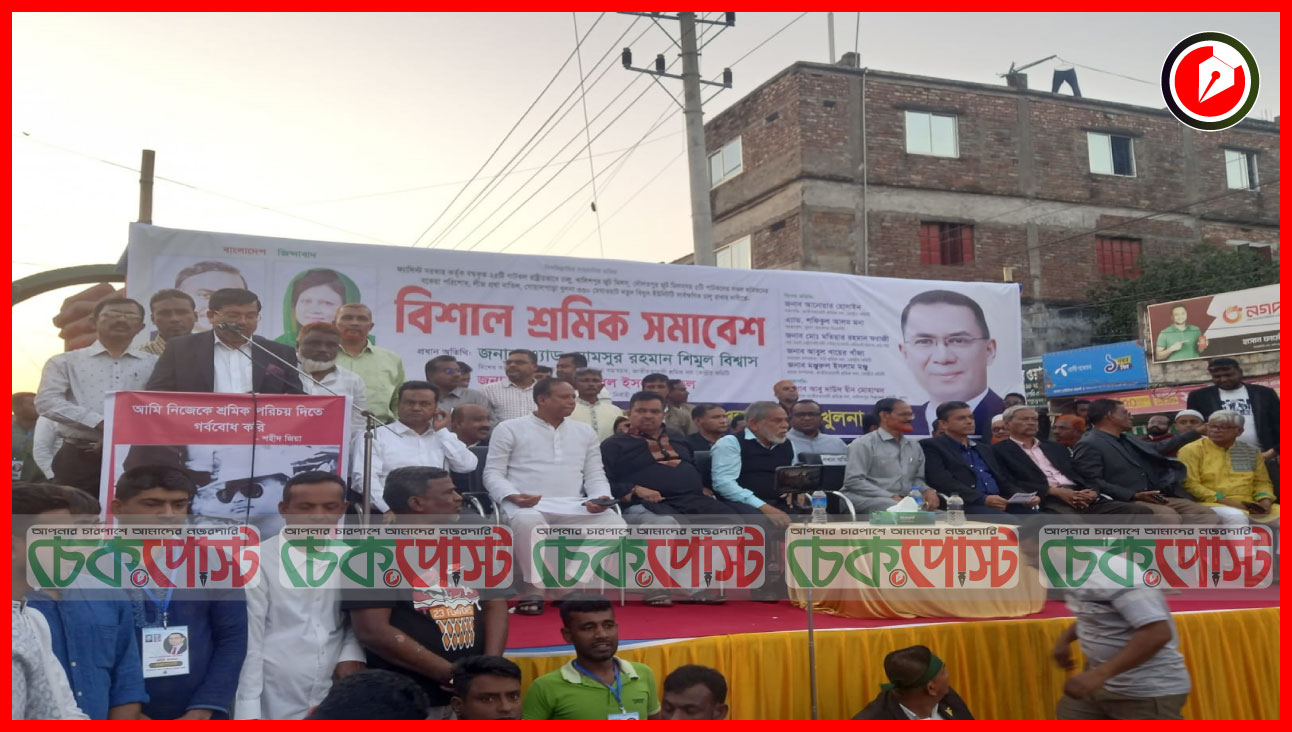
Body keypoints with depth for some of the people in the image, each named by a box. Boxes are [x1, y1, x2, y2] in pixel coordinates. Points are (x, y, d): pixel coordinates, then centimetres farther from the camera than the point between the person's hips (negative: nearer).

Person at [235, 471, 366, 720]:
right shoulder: (255, 562, -6)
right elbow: (248, 643, -8)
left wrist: (351, 655, -1)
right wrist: (248, 710, -11)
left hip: (333, 707, 4)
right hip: (272, 708, -4)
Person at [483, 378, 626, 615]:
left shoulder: (585, 431, 18)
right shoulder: (509, 429, 5)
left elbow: (595, 474, 17)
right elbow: (493, 473, 2)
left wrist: (600, 497, -6)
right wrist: (512, 496, -18)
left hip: (574, 506, 4)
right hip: (526, 505, -3)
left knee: (616, 526, -24)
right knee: (529, 523, -41)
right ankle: (533, 591, -20)